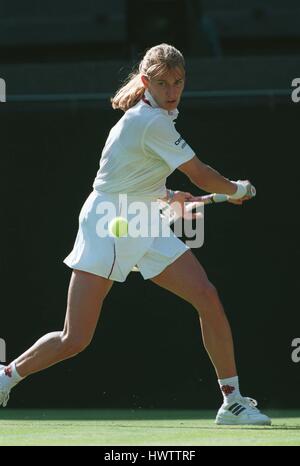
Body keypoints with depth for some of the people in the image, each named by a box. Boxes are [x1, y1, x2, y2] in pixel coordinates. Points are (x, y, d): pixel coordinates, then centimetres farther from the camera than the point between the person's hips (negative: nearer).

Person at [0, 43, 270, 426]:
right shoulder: (152, 122, -19)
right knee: (74, 341, -7)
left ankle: (232, 401, -5)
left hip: (145, 229, 9)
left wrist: (166, 196, 12)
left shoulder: (149, 116, 9)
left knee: (208, 297, -9)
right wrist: (237, 190, 4)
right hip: (107, 226, -9)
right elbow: (201, 176, -14)